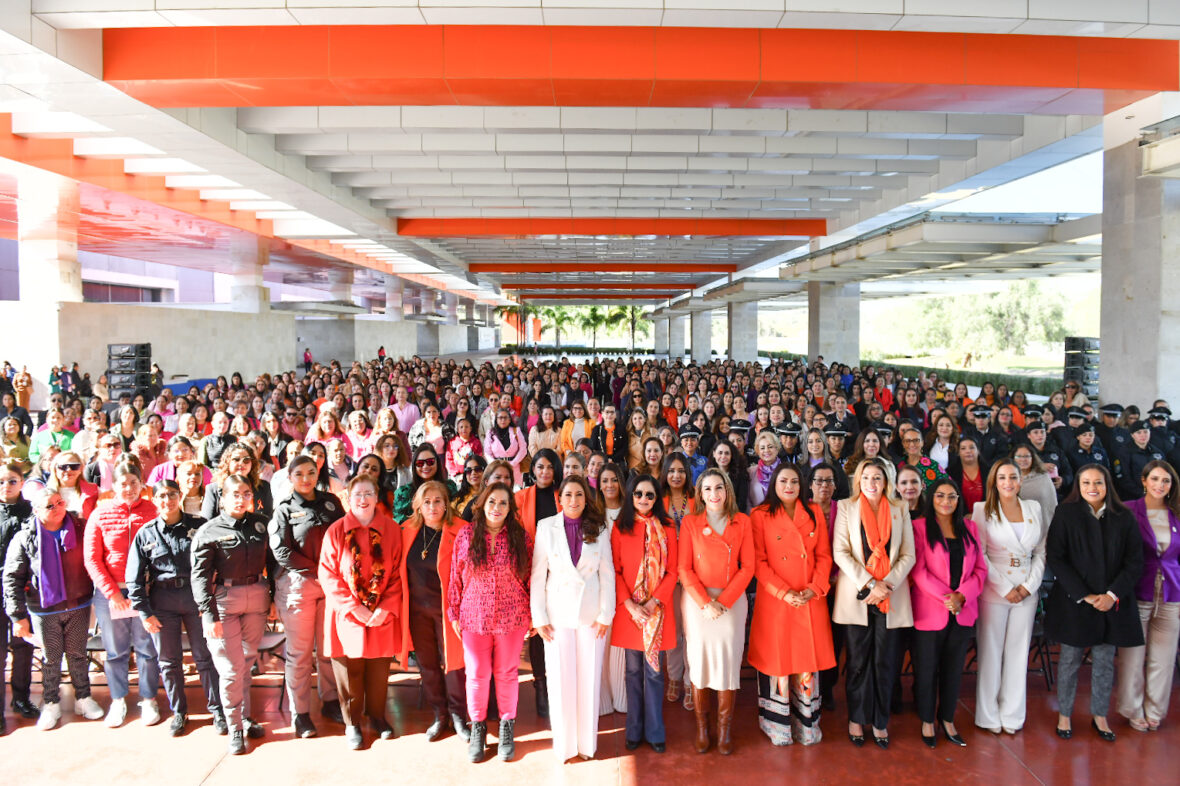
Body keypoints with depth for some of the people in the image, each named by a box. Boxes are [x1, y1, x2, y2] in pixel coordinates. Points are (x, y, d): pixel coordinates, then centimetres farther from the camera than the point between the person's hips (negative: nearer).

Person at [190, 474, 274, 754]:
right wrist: (209, 614, -14)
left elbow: (272, 562, 11)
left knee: (247, 660, 14)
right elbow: (200, 575, -8)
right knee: (230, 668, 0)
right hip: (224, 599, -3)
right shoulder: (209, 531, -5)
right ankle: (235, 728, 13)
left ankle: (244, 716, 30)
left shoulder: (260, 524, 6)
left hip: (257, 597, 3)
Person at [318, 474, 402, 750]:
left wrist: (386, 608, -10)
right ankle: (352, 723, 25)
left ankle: (377, 715, 33)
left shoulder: (391, 529, 0)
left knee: (379, 668, 10)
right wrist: (354, 608, -12)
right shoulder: (336, 530, -4)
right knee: (350, 669, 6)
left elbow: (398, 573, 1)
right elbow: (328, 574, -5)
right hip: (348, 614, -1)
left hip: (383, 616, 1)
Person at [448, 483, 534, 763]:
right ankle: (477, 728, 29)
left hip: (512, 619, 0)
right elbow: (456, 577, 2)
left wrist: (532, 615, 0)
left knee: (506, 674, 10)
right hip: (474, 618, 0)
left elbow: (531, 579, 0)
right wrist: (454, 614, 3)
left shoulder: (521, 537, -3)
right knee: (477, 674, 9)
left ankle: (507, 728, 29)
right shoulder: (466, 535, -2)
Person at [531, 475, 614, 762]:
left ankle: (586, 741, 24)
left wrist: (606, 614, -4)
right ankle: (563, 743, 21)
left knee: (589, 677, 9)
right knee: (560, 678, 6)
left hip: (592, 612, 1)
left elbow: (607, 573, 1)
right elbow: (538, 574, -2)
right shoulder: (546, 526, -3)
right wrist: (539, 616, -5)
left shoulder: (599, 528, 0)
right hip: (558, 611, -1)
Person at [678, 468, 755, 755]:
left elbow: (747, 567, 0)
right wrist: (704, 602, -12)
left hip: (732, 599, 1)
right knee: (698, 661, 2)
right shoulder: (690, 522, 2)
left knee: (728, 661, 1)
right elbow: (684, 568, -1)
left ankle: (725, 729, 16)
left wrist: (723, 600, -10)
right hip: (697, 600, 0)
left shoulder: (742, 522, 4)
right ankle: (702, 728, 16)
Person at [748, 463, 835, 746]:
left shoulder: (814, 513, 8)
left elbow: (824, 555, 7)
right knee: (777, 660, 5)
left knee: (808, 661, 8)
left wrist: (814, 589, -7)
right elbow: (758, 562, -6)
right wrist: (785, 592, -15)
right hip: (775, 601, -3)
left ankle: (805, 723, 24)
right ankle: (778, 724, 21)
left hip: (811, 600, 3)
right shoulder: (760, 516, -2)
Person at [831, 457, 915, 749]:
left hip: (891, 598, 1)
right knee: (858, 661, 5)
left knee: (884, 662, 5)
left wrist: (886, 585, -10)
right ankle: (856, 719, 19)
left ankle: (880, 721, 19)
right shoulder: (846, 507, 3)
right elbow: (840, 552, -5)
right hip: (856, 596, -1)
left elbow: (908, 555, 4)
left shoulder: (899, 509, 8)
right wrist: (869, 583, -13)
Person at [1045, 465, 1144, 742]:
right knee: (1070, 660, 7)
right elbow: (1055, 559, -7)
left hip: (1112, 602, 2)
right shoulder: (1065, 514, -4)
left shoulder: (1124, 518, 3)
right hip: (1073, 602, -2)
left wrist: (1113, 595, -11)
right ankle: (1064, 715, 21)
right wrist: (1084, 595, -13)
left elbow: (1134, 562, 1)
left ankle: (1100, 716, 27)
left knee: (1105, 662, 10)